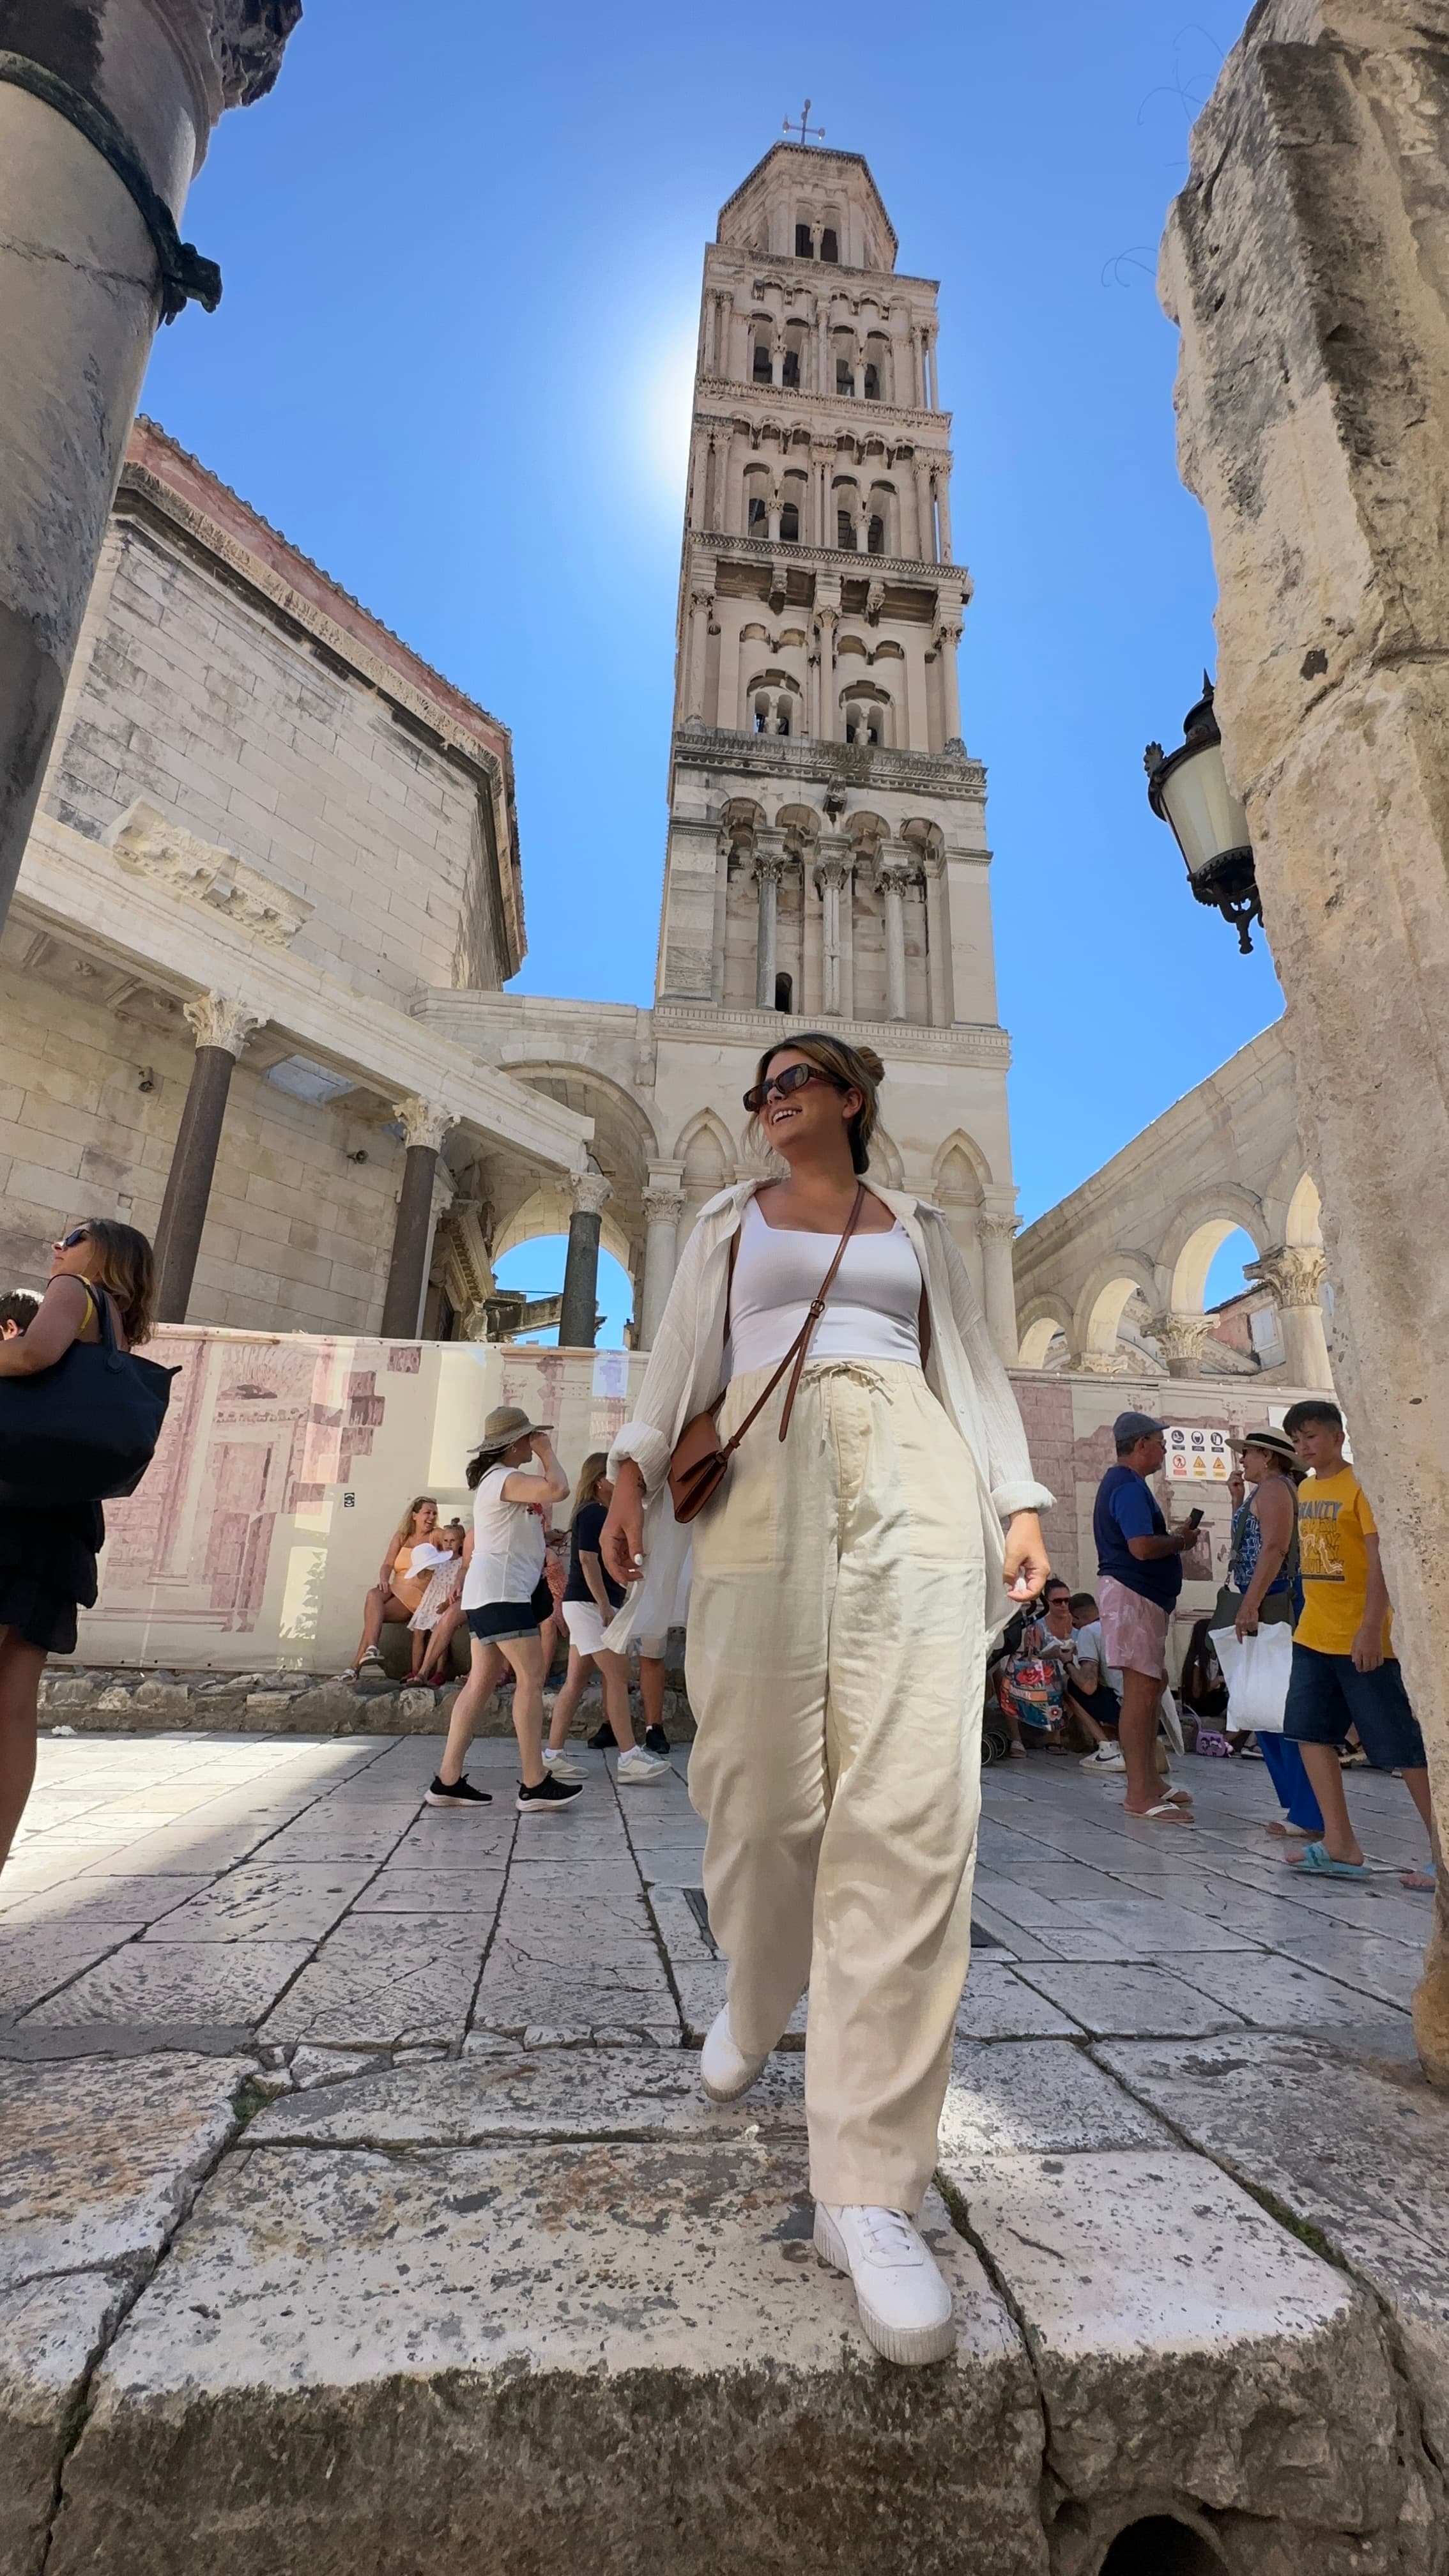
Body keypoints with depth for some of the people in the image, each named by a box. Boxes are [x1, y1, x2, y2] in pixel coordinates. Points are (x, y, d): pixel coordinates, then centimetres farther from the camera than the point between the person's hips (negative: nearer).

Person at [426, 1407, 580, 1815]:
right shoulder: (504, 1479, -15)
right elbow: (558, 1489, -27)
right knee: (531, 1677, -10)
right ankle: (534, 1785, -7)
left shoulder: (497, 1479, 19)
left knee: (480, 1681, 9)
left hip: (488, 1590, 11)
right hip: (501, 1589, -11)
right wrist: (546, 1452, -14)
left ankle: (448, 1780, 10)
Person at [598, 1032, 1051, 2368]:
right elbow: (683, 1354, 15)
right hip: (766, 1473, 0)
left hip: (914, 1479, 1)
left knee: (912, 1811, -11)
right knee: (761, 1793, -1)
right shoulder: (731, 1220, 24)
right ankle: (757, 2006, 32)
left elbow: (971, 1360, 21)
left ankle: (870, 2183, -2)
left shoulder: (916, 1226, 24)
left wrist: (1019, 1495, 9)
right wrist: (633, 1469, -1)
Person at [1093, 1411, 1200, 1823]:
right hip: (1132, 1595, -11)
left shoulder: (1124, 1483, 18)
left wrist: (1172, 1534, 12)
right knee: (1141, 1689, -9)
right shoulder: (1129, 1487, -16)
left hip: (1141, 1596, 11)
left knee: (1153, 1684, 16)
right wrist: (1180, 1541, -9)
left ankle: (1147, 1783, 25)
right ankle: (1140, 1795, -5)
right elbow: (1142, 1547, -26)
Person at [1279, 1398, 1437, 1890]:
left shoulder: (1360, 1486, -10)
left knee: (1402, 1746, 1)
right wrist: (1311, 1618, 17)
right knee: (1312, 1733, 7)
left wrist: (1371, 1628, -21)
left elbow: (1380, 1561, -16)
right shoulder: (1305, 1491, 11)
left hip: (1360, 1638, -7)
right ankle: (1340, 1845, 15)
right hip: (1313, 1636, 8)